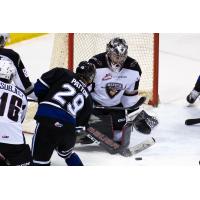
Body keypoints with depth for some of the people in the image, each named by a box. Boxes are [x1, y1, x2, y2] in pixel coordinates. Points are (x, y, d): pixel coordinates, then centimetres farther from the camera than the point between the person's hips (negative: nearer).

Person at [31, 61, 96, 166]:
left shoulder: (62, 74, 17)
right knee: (66, 152, 34)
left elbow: (39, 86, 11)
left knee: (40, 160, -1)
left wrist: (43, 101, 27)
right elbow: (81, 122, 26)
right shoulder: (87, 98, 25)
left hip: (47, 118, -3)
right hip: (68, 128, 4)